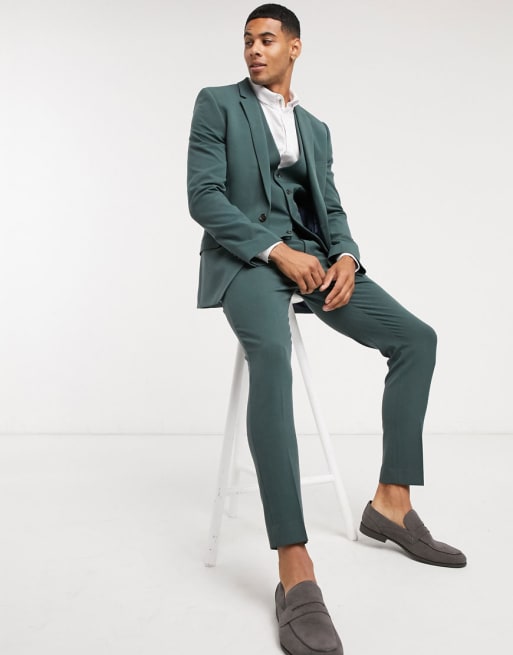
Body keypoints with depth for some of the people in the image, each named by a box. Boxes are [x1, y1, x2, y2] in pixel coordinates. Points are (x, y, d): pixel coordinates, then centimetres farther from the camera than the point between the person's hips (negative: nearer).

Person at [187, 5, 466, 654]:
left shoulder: (315, 128, 22)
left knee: (416, 338, -8)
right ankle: (295, 571, -41)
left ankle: (391, 503, -1)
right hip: (246, 256, -6)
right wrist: (276, 250, -17)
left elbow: (330, 207, 16)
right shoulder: (216, 104, 6)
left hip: (311, 255, 6)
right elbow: (203, 195, -6)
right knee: (272, 351, -38)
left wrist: (345, 256, -7)